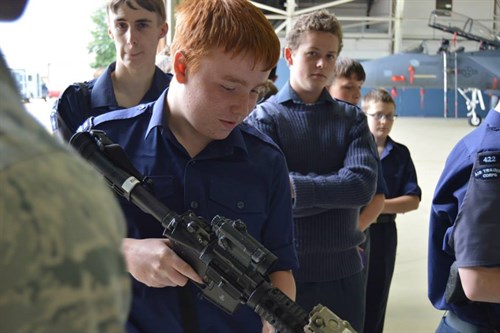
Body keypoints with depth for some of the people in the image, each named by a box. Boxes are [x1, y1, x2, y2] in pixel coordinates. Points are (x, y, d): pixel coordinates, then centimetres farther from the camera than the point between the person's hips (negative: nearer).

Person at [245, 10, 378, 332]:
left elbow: (364, 184, -11)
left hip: (344, 271, 4)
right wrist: (339, 189, -13)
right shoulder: (264, 117, -4)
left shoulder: (352, 118, 6)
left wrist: (297, 187, -16)